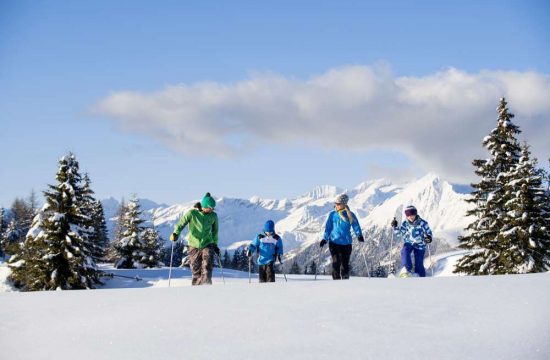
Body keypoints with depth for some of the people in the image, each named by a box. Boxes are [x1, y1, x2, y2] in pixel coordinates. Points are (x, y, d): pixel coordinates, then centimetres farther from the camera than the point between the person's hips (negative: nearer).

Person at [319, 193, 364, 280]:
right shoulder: (332, 214, 3)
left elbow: (356, 226, -2)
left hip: (346, 243, 0)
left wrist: (359, 235, -19)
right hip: (334, 242, 0)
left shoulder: (350, 215, 0)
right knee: (336, 263, -15)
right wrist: (325, 239, 3)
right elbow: (328, 227, 10)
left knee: (345, 264, 6)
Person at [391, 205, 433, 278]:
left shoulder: (422, 223, -13)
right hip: (409, 243, 2)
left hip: (420, 245, -2)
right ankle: (406, 269, -44)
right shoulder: (405, 223, -5)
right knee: (405, 251, -33)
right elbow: (399, 234, -3)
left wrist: (429, 237, -27)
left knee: (419, 264, -4)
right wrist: (395, 227, -21)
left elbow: (429, 232, -4)